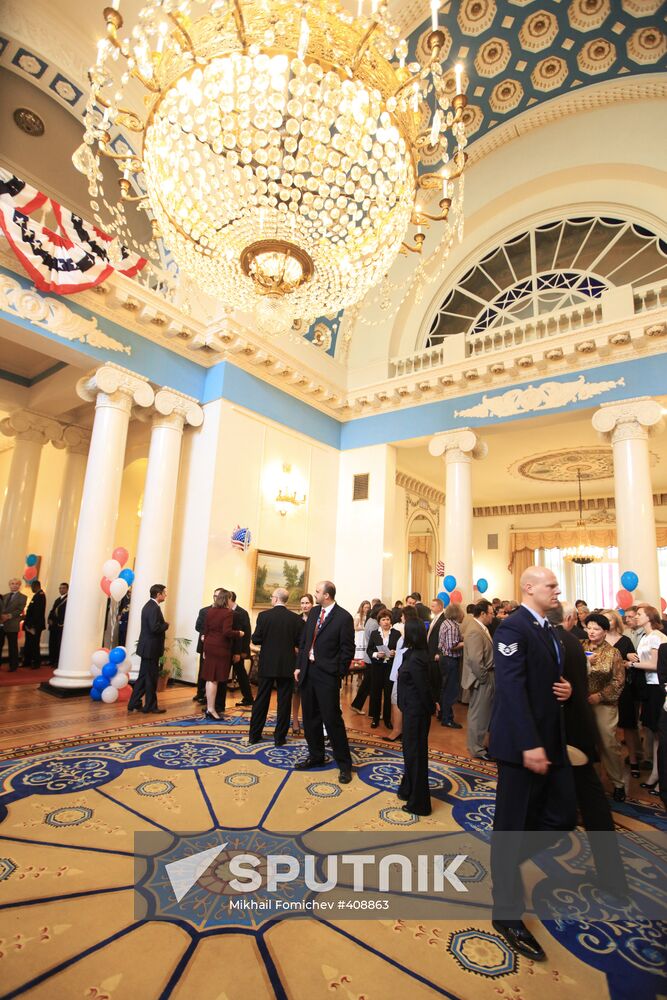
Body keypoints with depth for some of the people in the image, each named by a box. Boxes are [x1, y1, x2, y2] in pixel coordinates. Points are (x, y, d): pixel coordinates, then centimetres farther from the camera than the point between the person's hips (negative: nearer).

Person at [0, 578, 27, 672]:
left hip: (12, 625, -4)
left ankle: (13, 666, 12)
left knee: (12, 646, 2)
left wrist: (9, 616, -21)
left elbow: (19, 610, -9)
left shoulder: (22, 597, 1)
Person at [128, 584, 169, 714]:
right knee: (151, 678, 1)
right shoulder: (154, 608, -20)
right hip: (151, 648, -10)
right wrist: (166, 625, -12)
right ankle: (150, 707, 11)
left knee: (143, 677, 16)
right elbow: (155, 628, -28)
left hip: (147, 647, 10)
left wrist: (163, 624, 5)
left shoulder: (149, 605, 12)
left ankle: (134, 704, 22)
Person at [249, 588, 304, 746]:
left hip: (267, 665, 0)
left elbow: (256, 640, -9)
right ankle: (280, 737, 15)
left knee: (261, 700, 12)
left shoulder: (264, 615, -9)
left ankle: (254, 735, 22)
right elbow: (300, 643, -4)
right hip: (287, 665, 0)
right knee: (284, 701, 9)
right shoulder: (296, 619, -7)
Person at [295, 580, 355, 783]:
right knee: (310, 717, 16)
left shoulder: (343, 617, -13)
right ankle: (316, 755, 34)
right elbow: (304, 640, 12)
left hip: (327, 674, -7)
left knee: (332, 719, -1)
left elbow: (347, 649, -10)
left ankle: (344, 763, 15)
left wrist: (339, 675, -10)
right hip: (307, 670, 7)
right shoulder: (314, 612, 7)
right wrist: (299, 666, 8)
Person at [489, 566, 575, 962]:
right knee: (512, 823, 5)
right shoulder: (513, 627, -18)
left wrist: (565, 688, 0)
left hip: (552, 739, 9)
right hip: (523, 743, -9)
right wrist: (529, 745, -25)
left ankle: (508, 858, 35)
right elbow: (512, 688, -23)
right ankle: (507, 912, 22)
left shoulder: (550, 631, 11)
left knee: (563, 815, 12)